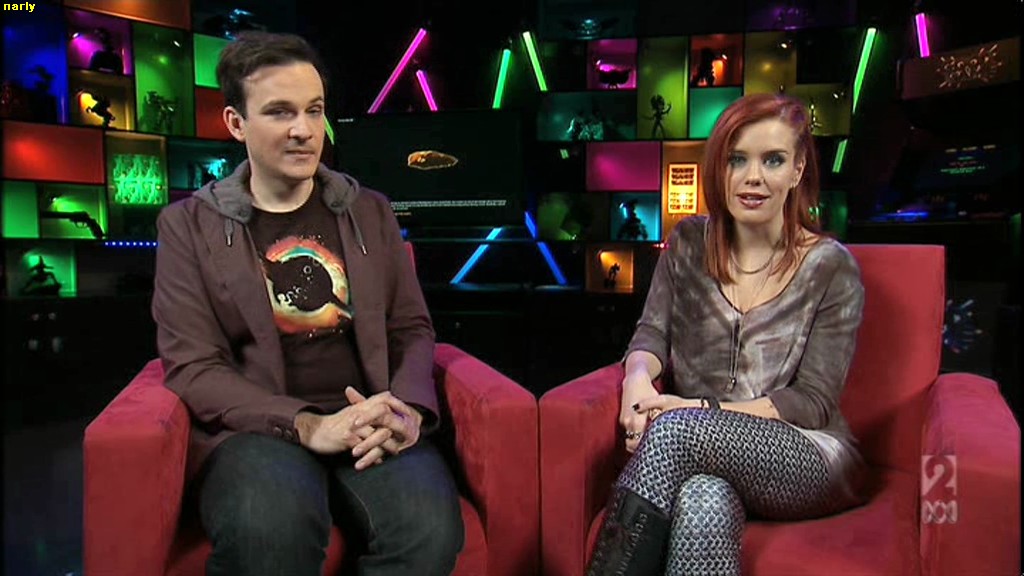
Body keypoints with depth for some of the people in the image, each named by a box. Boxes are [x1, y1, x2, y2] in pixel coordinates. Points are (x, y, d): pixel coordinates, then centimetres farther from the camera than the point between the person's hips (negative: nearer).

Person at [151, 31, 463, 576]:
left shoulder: (371, 211, 14)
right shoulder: (188, 224, 6)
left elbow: (412, 329, 12)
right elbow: (193, 367, -2)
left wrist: (407, 408, -11)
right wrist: (306, 424, -17)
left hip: (366, 421, 2)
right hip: (256, 427, -1)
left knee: (429, 529, -30)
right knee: (270, 530, -36)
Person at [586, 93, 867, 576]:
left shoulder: (832, 268, -3)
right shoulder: (689, 243, 8)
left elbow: (814, 401, -6)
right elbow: (652, 334, 4)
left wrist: (702, 411, -19)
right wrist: (639, 375, -22)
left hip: (809, 459, -1)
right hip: (700, 452, 2)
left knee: (675, 429, -33)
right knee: (705, 502, -37)